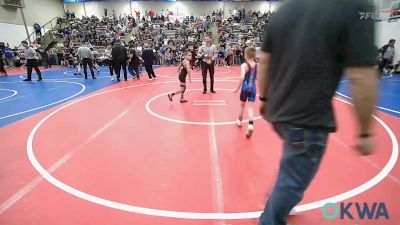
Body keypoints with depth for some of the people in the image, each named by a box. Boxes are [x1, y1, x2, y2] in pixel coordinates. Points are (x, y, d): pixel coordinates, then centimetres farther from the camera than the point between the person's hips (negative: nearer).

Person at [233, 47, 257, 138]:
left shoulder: (244, 65, -12)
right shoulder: (257, 65, 2)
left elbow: (242, 78, -23)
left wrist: (237, 88, -15)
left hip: (245, 88, -3)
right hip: (253, 88, 3)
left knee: (242, 105, 18)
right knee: (251, 107, 3)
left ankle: (239, 120, 37)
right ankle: (251, 124, -16)